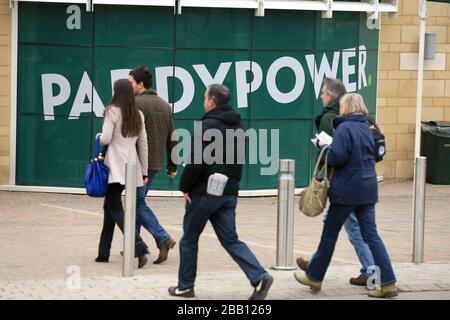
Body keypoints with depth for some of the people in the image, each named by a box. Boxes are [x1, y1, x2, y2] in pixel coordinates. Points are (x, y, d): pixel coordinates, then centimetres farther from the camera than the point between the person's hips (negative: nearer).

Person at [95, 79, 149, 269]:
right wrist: (144, 172, 16)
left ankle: (140, 248, -25)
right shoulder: (138, 115, 10)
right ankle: (103, 253, 21)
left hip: (116, 167, -7)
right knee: (109, 206, 18)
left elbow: (105, 139, -15)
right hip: (132, 167, 7)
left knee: (115, 210, -8)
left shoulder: (113, 111, -8)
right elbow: (143, 144, 11)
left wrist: (98, 137, 8)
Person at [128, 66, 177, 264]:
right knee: (137, 201, 17)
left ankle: (163, 239, -15)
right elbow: (171, 139, 15)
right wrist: (172, 166, 19)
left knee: (138, 204, -3)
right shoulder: (165, 105, 13)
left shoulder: (136, 104, -12)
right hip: (156, 164, 8)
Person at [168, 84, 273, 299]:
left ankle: (185, 285, 17)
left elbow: (197, 161, -20)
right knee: (230, 240, 7)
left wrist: (185, 186, -9)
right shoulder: (238, 126, 12)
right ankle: (259, 276, -10)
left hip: (204, 192, -7)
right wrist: (231, 182, 17)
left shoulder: (208, 125, -15)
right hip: (229, 192, 7)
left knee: (189, 239, 9)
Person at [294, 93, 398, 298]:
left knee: (329, 234, 8)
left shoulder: (344, 128, -13)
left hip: (346, 190, -7)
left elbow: (336, 158, -21)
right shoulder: (366, 128, 11)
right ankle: (387, 283, -1)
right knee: (371, 235, 6)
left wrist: (325, 148, -1)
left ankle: (314, 277, 21)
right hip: (367, 190, 7)